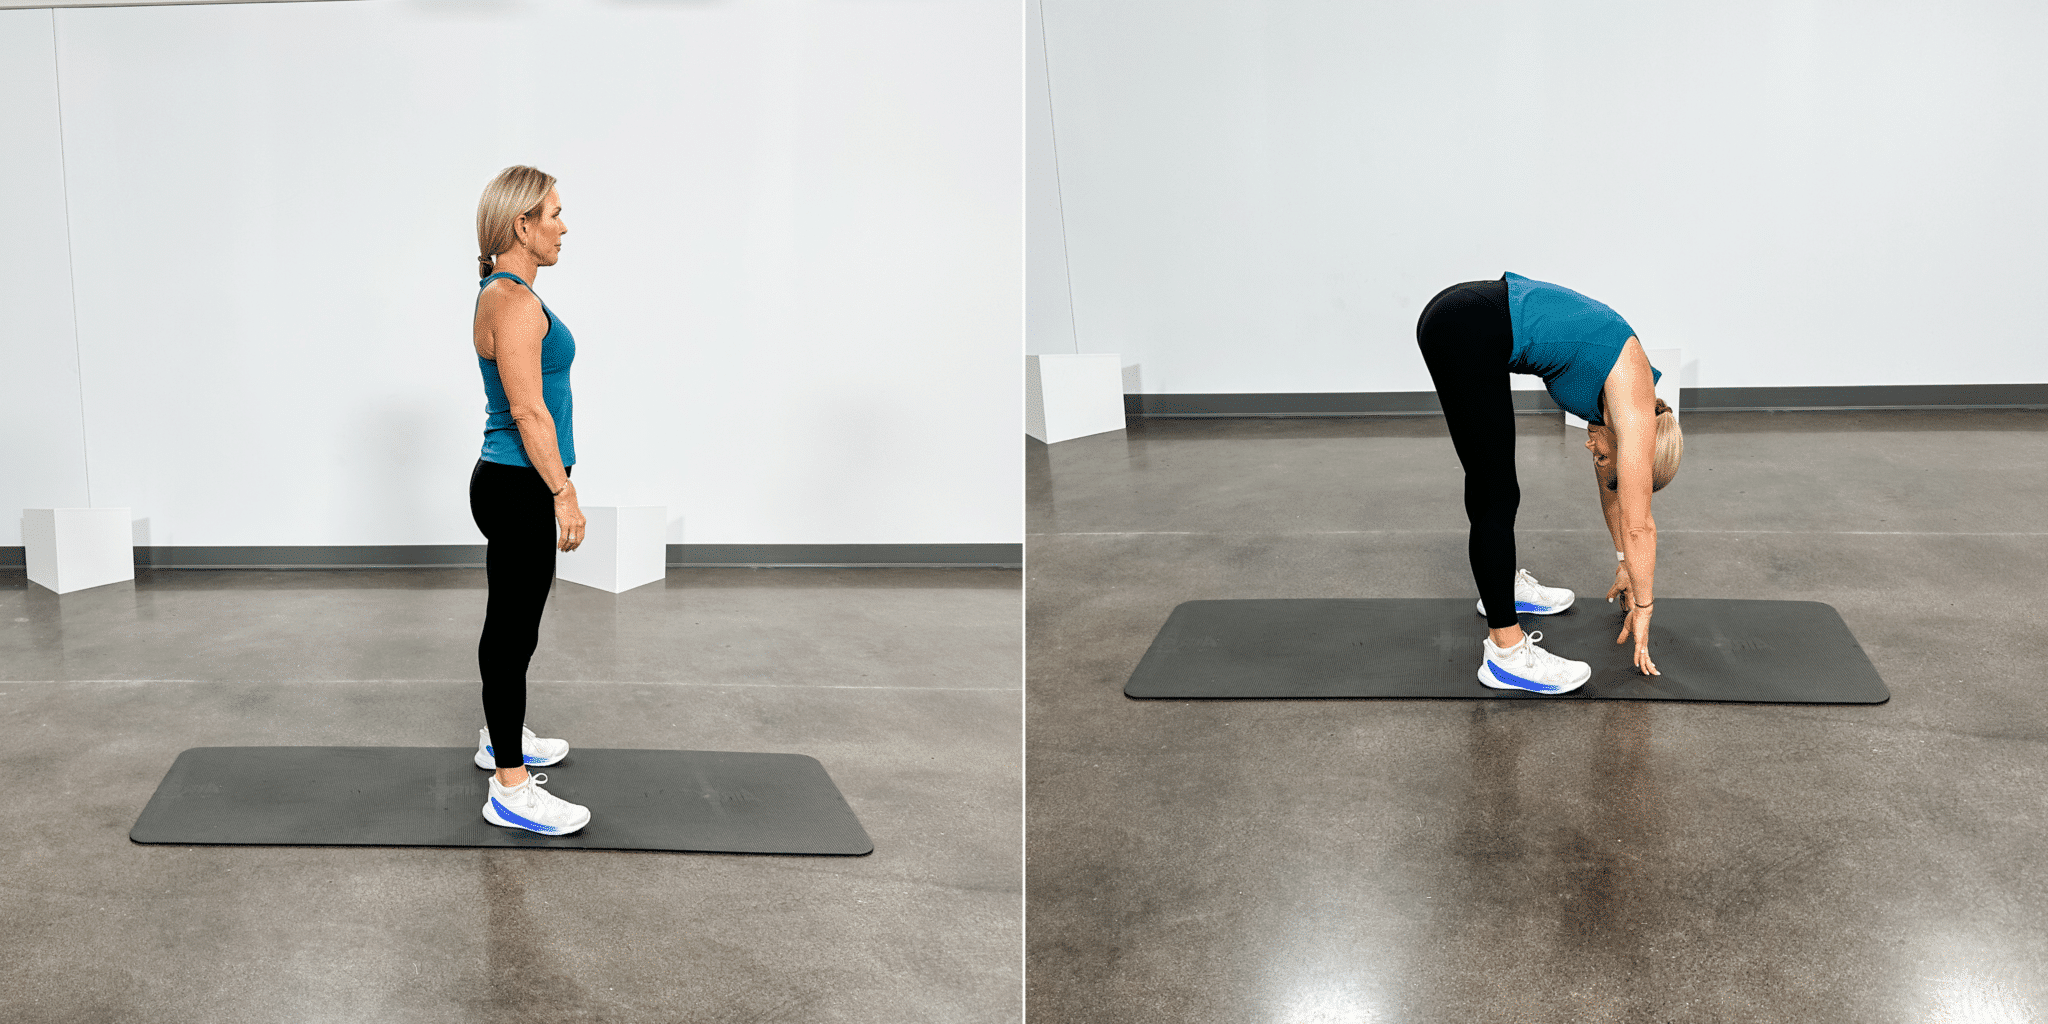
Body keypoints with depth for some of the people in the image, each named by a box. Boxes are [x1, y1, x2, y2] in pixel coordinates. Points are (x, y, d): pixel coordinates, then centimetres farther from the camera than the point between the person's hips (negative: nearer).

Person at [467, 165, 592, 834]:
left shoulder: (507, 294, 13)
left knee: (513, 623, 23)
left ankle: (501, 739, 39)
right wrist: (564, 494, -20)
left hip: (515, 484, 11)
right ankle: (509, 791, 1)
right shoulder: (514, 302, -19)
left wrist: (555, 487, 25)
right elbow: (528, 411, -23)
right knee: (513, 631, -5)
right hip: (519, 490, -11)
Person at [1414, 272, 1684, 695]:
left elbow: (1608, 482, 33)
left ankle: (1502, 585, 45)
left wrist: (1624, 563, 40)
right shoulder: (1635, 402, -5)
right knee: (1497, 497, -4)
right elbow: (1639, 524, 1)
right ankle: (1505, 654, 1)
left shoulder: (1617, 387, 18)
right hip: (1468, 334, -9)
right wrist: (1643, 610, 11)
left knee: (1489, 481, 26)